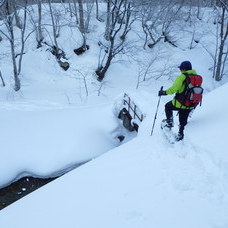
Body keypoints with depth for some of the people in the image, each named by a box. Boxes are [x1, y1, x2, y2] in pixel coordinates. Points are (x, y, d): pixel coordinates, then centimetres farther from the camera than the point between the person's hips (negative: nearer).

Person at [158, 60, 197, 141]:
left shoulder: (182, 77, -15)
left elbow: (174, 88, -26)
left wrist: (164, 92, -16)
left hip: (179, 104, -6)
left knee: (168, 106, 24)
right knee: (183, 121, 21)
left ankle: (169, 122, 22)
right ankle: (180, 134, 27)